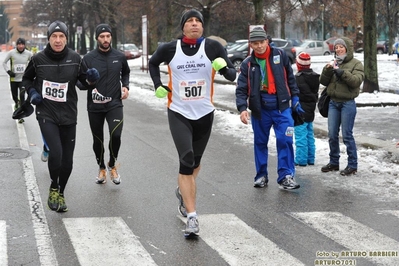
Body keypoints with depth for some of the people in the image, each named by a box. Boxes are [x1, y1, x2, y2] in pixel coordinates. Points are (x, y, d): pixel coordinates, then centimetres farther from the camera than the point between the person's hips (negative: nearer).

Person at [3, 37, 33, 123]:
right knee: (14, 96, 15)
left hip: (23, 79, -1)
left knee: (22, 96, -17)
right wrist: (9, 71, -9)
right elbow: (4, 63, 4)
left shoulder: (28, 54, -5)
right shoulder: (11, 53, -7)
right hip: (13, 79, 1)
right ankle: (17, 103, 52)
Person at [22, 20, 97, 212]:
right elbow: (26, 79, 13)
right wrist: (31, 91, -6)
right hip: (46, 114, -2)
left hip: (68, 114, 2)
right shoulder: (38, 59, -5)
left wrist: (91, 79, -11)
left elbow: (84, 80, 11)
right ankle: (53, 188, 7)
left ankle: (61, 193, 32)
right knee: (56, 152, -21)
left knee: (67, 160, 8)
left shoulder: (75, 59, -3)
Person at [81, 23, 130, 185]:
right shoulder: (88, 58, -6)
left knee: (116, 135, -18)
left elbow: (126, 72, 20)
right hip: (94, 106, 0)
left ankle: (112, 165, 8)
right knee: (98, 140, 11)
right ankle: (102, 168, 35)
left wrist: (125, 86, 3)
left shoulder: (119, 57, 1)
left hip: (114, 104, 0)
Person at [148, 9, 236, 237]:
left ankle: (184, 191, 49)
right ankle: (192, 217, -15)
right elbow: (153, 63, 16)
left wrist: (224, 67, -29)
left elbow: (232, 75, -8)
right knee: (186, 160, -15)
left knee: (195, 160, 19)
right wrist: (158, 85, 3)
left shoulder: (213, 47, -8)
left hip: (204, 114, 2)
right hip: (178, 113, -2)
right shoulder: (170, 49, -6)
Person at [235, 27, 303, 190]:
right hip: (259, 109, 1)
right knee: (260, 142, 10)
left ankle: (286, 176, -4)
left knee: (285, 140, -10)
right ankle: (261, 175, 23)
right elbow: (241, 89, -6)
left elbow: (290, 79, 10)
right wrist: (242, 108, -20)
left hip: (282, 107, -1)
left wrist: (295, 99, 9)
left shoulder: (280, 55, 0)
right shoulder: (247, 64, -1)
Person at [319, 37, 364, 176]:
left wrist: (340, 71, -24)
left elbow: (356, 80, -19)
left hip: (348, 103, -6)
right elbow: (323, 82, 9)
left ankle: (352, 165, 3)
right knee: (332, 134, 9)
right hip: (333, 102, 6)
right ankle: (334, 162, 21)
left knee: (347, 135, -6)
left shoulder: (356, 64, -2)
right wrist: (327, 70, -8)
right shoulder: (333, 63, 13)